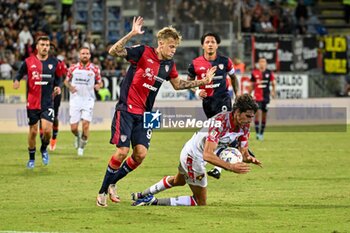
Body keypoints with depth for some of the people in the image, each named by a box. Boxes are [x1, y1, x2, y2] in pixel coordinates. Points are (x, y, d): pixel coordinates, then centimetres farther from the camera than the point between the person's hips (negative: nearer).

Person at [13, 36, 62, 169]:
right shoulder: (28, 62, -2)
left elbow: (58, 78, 17)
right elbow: (19, 75, 5)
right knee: (33, 131, 5)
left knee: (47, 130, -12)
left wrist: (58, 87, -3)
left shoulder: (54, 62, 3)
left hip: (48, 103, 1)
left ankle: (44, 149, 19)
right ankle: (31, 158, 22)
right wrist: (16, 81, -17)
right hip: (32, 103, 0)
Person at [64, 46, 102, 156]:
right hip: (75, 100, 1)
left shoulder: (95, 69, 1)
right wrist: (70, 87, -7)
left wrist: (98, 86, -12)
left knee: (85, 125, -12)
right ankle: (77, 137, 35)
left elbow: (99, 82, 11)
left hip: (88, 100, -1)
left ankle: (82, 146, 11)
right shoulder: (73, 68, 3)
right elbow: (66, 80, 14)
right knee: (73, 128, -2)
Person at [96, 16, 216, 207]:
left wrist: (202, 81, 19)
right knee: (122, 151, -13)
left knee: (141, 153, -6)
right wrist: (131, 34, -34)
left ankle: (112, 182, 14)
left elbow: (177, 84, 24)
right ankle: (103, 191, 3)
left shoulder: (169, 64, 7)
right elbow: (114, 51, -22)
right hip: (126, 110, -6)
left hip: (144, 114, 6)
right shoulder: (142, 52, -12)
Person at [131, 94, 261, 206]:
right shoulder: (220, 122, -36)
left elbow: (243, 152, -2)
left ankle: (144, 195, 53)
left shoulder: (244, 126, -10)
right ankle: (154, 202, -3)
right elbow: (207, 155, -43)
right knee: (200, 202, -3)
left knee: (178, 181, 35)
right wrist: (230, 167, -50)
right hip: (193, 157, -10)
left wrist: (249, 158, -26)